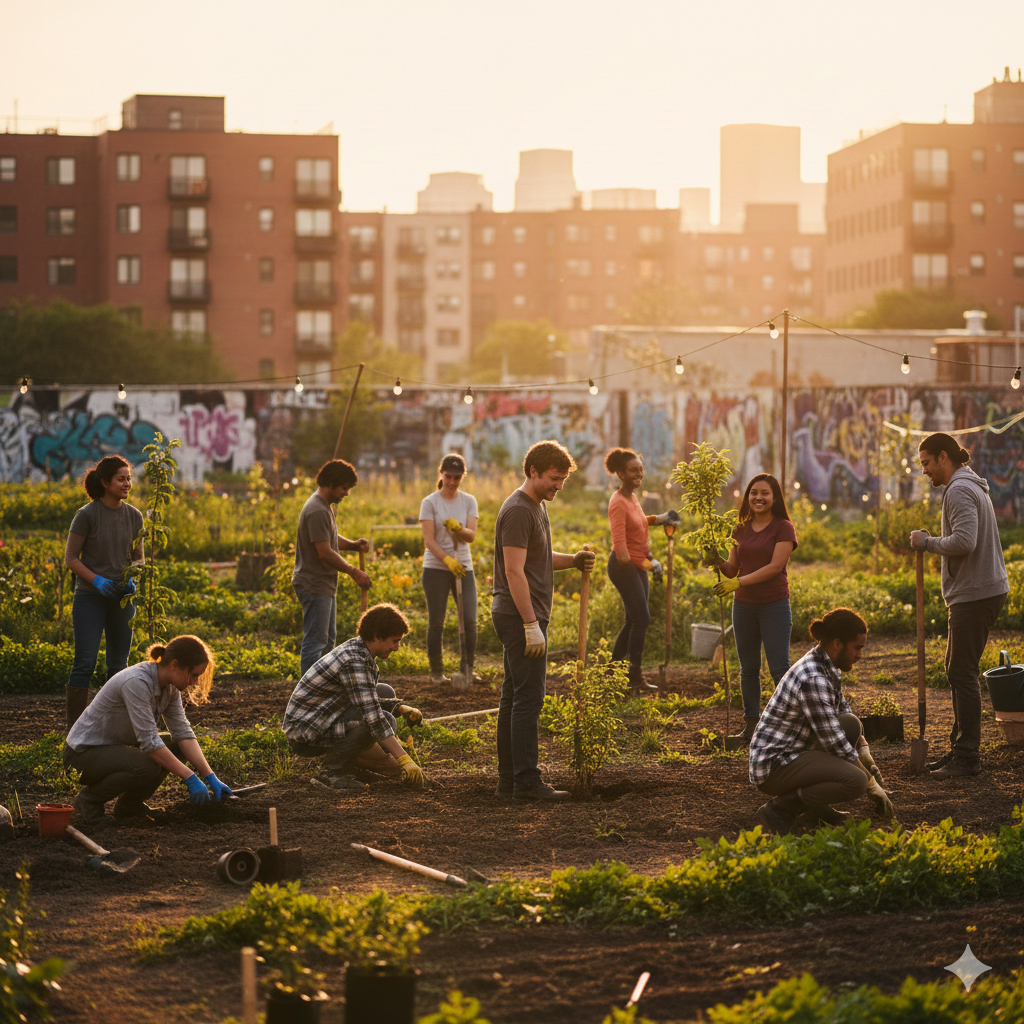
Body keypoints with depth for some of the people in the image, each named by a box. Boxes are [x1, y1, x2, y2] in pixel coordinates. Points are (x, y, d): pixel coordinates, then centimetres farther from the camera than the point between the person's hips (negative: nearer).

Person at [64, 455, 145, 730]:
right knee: (85, 663, -10)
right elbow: (70, 558, -6)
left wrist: (132, 580, -6)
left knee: (119, 664, 9)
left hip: (122, 598, 5)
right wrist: (96, 580, -18)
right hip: (90, 597, -5)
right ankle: (75, 728, -8)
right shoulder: (87, 515, -10)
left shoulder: (133, 516, 4)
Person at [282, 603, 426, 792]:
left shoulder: (359, 652, 8)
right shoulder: (354, 662, -23)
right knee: (383, 722, -26)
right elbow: (373, 717, -29)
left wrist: (400, 708, 5)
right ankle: (333, 771, -12)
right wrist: (404, 760, -29)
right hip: (305, 735, -10)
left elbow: (369, 701, 22)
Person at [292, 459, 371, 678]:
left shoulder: (325, 507, 14)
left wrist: (353, 545, 5)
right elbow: (325, 553, -23)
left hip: (324, 585, 11)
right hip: (314, 585, -11)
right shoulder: (317, 511, -20)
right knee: (315, 641, -9)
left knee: (328, 639, 17)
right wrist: (353, 572, -16)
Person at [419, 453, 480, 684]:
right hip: (436, 568, -3)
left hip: (463, 567, 3)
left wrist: (459, 528, -25)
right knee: (436, 623, 1)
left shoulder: (468, 501, 7)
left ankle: (466, 670, 10)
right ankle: (436, 671, 10)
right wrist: (448, 560, -25)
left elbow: (471, 536, -2)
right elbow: (429, 539, -10)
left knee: (470, 621, -2)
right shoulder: (429, 503, -2)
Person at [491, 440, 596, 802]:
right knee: (528, 698, -9)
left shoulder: (537, 507, 16)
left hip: (525, 619, 10)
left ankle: (508, 780, 14)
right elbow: (514, 572, -20)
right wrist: (532, 626, -22)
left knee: (514, 697, 11)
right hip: (520, 618, -10)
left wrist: (573, 561, 7)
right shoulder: (518, 511, -15)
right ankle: (526, 782, -9)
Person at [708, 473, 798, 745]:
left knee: (779, 667, -7)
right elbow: (733, 569, 13)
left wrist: (739, 582, -20)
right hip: (744, 605, 6)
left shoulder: (783, 527, -5)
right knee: (748, 669, 10)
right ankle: (751, 726, 16)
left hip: (774, 604, -6)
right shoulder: (742, 530, 11)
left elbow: (775, 566, -15)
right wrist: (718, 562, -9)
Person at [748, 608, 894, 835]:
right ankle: (779, 807, -9)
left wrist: (865, 754, 10)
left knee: (851, 723, 9)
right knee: (856, 781, -23)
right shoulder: (812, 680, -24)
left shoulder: (828, 668, 6)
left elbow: (843, 711, 22)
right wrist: (872, 785, -10)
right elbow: (835, 744, -21)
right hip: (773, 766, -10)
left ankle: (816, 806, 9)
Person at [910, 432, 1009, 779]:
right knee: (957, 670, 15)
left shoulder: (960, 491, -15)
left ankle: (967, 757, -4)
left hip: (974, 594, -11)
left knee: (962, 674, -7)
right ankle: (960, 748, 20)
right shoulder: (974, 487, 19)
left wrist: (928, 542, -14)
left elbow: (964, 542, -27)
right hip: (983, 590, 11)